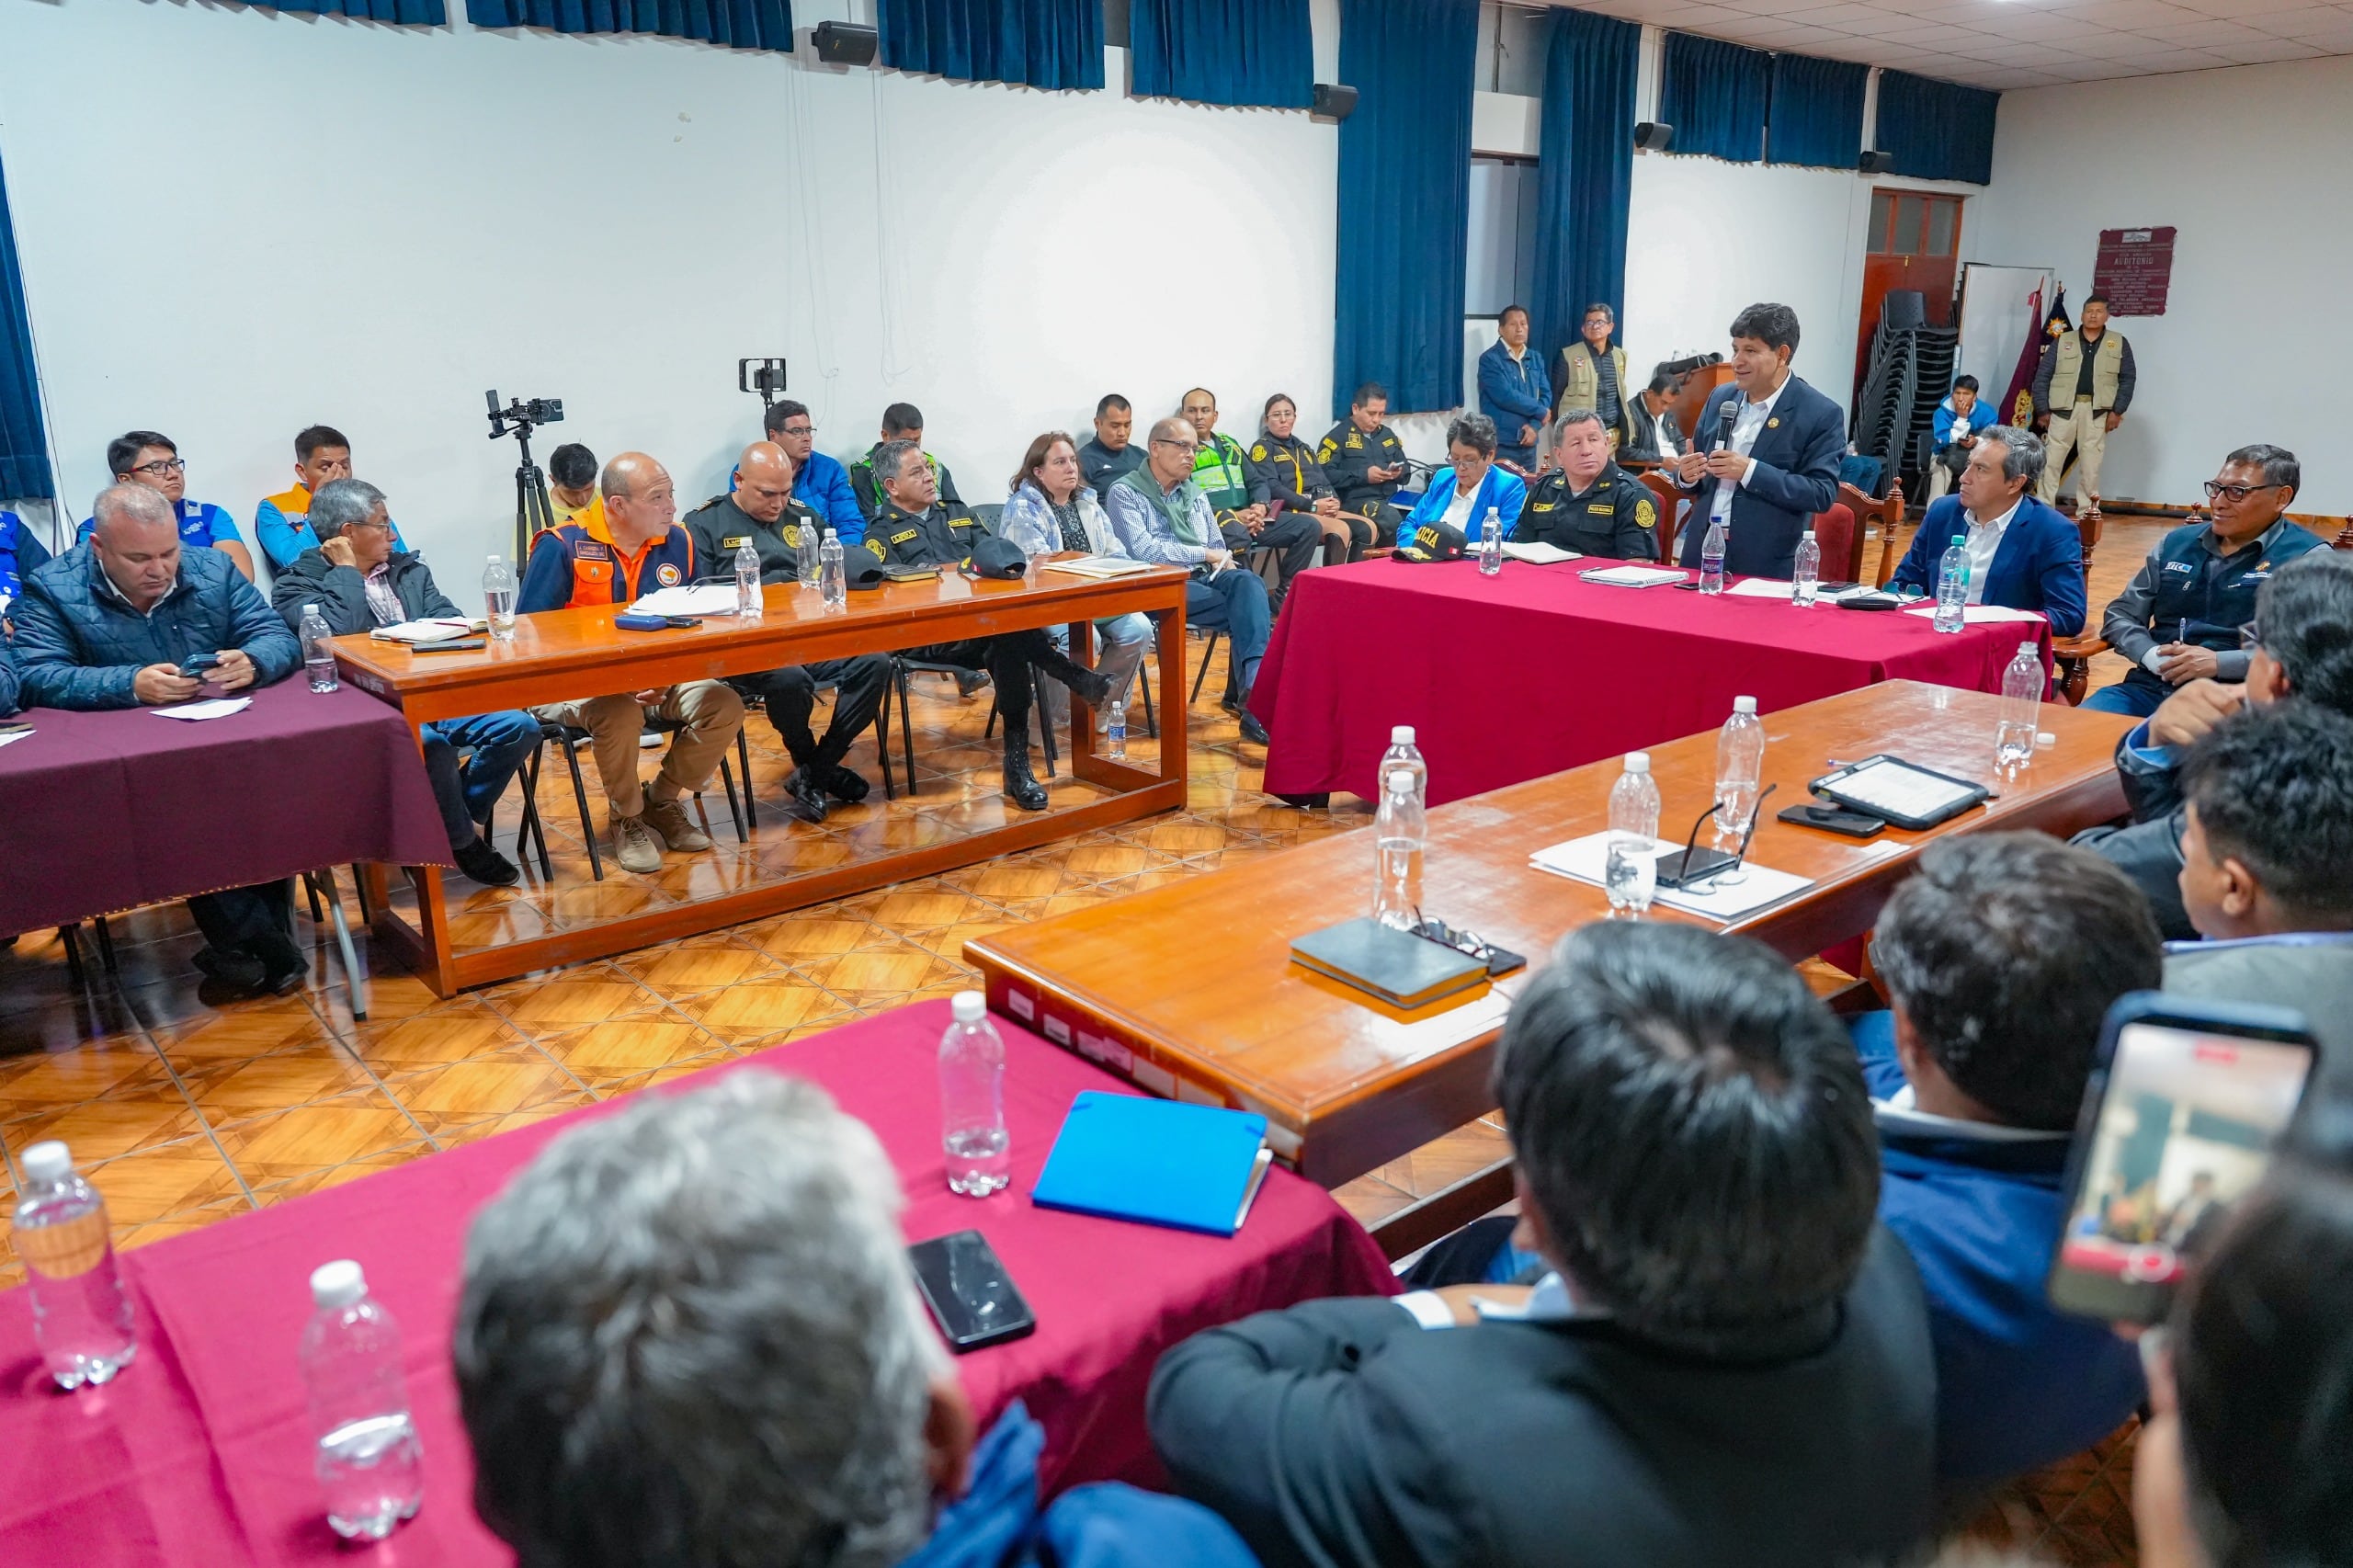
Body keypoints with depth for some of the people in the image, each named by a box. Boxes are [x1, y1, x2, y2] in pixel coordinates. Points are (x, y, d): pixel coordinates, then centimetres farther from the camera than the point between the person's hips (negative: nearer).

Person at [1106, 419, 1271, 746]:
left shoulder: (1195, 493, 23)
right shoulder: (1126, 493, 2)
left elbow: (1217, 546, 23)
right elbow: (1142, 550, -12)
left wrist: (1226, 565, -2)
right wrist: (1204, 554, -9)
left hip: (1205, 578, 5)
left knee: (1247, 583, -30)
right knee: (1246, 610, -27)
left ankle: (1254, 691, -45)